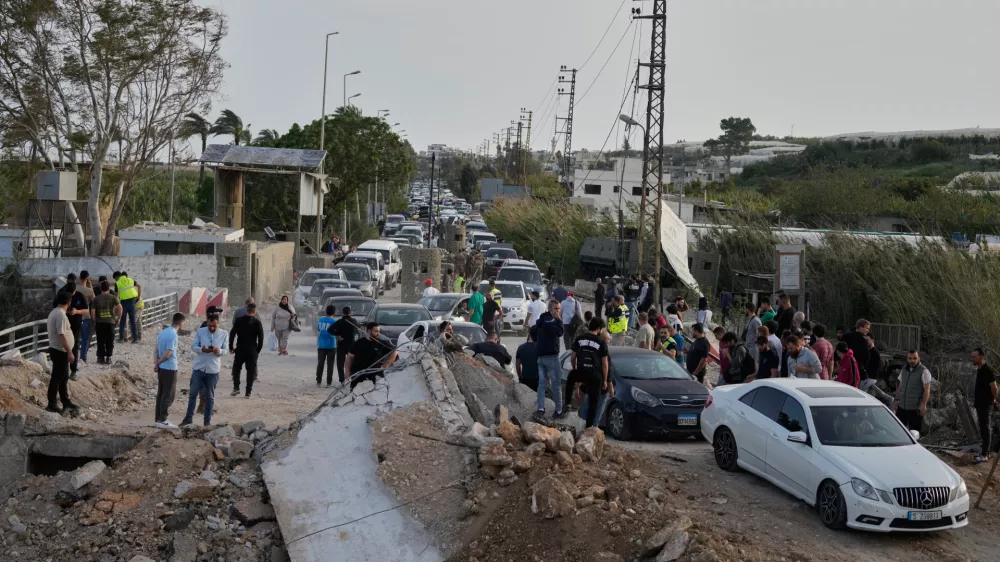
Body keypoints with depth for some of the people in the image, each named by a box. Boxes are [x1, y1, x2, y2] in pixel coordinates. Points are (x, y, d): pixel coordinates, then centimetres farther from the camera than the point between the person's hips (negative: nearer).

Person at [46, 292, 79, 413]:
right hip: (60, 351, -10)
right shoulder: (60, 314, -19)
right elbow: (62, 335, -24)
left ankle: (66, 402, 22)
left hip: (57, 350, 10)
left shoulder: (54, 312, 12)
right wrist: (69, 352, -23)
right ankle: (52, 404, -2)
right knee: (57, 377, -5)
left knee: (63, 377, 15)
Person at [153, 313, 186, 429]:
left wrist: (156, 363, -2)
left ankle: (157, 419, 17)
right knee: (169, 396, -2)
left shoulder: (162, 332, 10)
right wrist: (158, 363, -3)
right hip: (170, 369, -9)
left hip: (161, 368, 9)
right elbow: (167, 355, -19)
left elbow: (156, 351, 8)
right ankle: (163, 420, -1)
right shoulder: (173, 335, -18)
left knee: (161, 394, 13)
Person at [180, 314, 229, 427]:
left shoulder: (224, 334, -2)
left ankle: (208, 421, 15)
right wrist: (202, 350, -25)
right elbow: (193, 346, -3)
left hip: (213, 370, 0)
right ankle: (188, 417, 18)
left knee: (210, 396, 7)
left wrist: (219, 351, -26)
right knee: (193, 393, 6)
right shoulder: (200, 331, -2)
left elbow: (225, 350, -2)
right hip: (199, 368, 1)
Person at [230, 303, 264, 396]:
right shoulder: (257, 322, -4)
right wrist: (258, 350, 6)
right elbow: (261, 338, -4)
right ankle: (248, 392, 7)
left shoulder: (239, 320, -1)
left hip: (240, 349, 0)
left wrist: (231, 347, 6)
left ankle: (236, 387, 0)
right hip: (252, 350, 0)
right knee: (251, 370, 8)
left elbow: (232, 334, -2)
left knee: (236, 368, 14)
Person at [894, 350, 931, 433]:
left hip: (915, 409, -6)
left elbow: (927, 390, -13)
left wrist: (923, 404, -21)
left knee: (914, 432, -2)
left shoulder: (924, 371, -9)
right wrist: (896, 400, 13)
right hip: (902, 407, 6)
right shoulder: (904, 370, 12)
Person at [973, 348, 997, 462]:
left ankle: (984, 454, -3)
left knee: (985, 429, -6)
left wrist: (993, 400, -6)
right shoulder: (979, 370, 12)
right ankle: (987, 450, 23)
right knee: (983, 428, 15)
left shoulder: (987, 370, -17)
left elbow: (994, 387, -19)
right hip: (980, 404, 9)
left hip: (986, 404, -9)